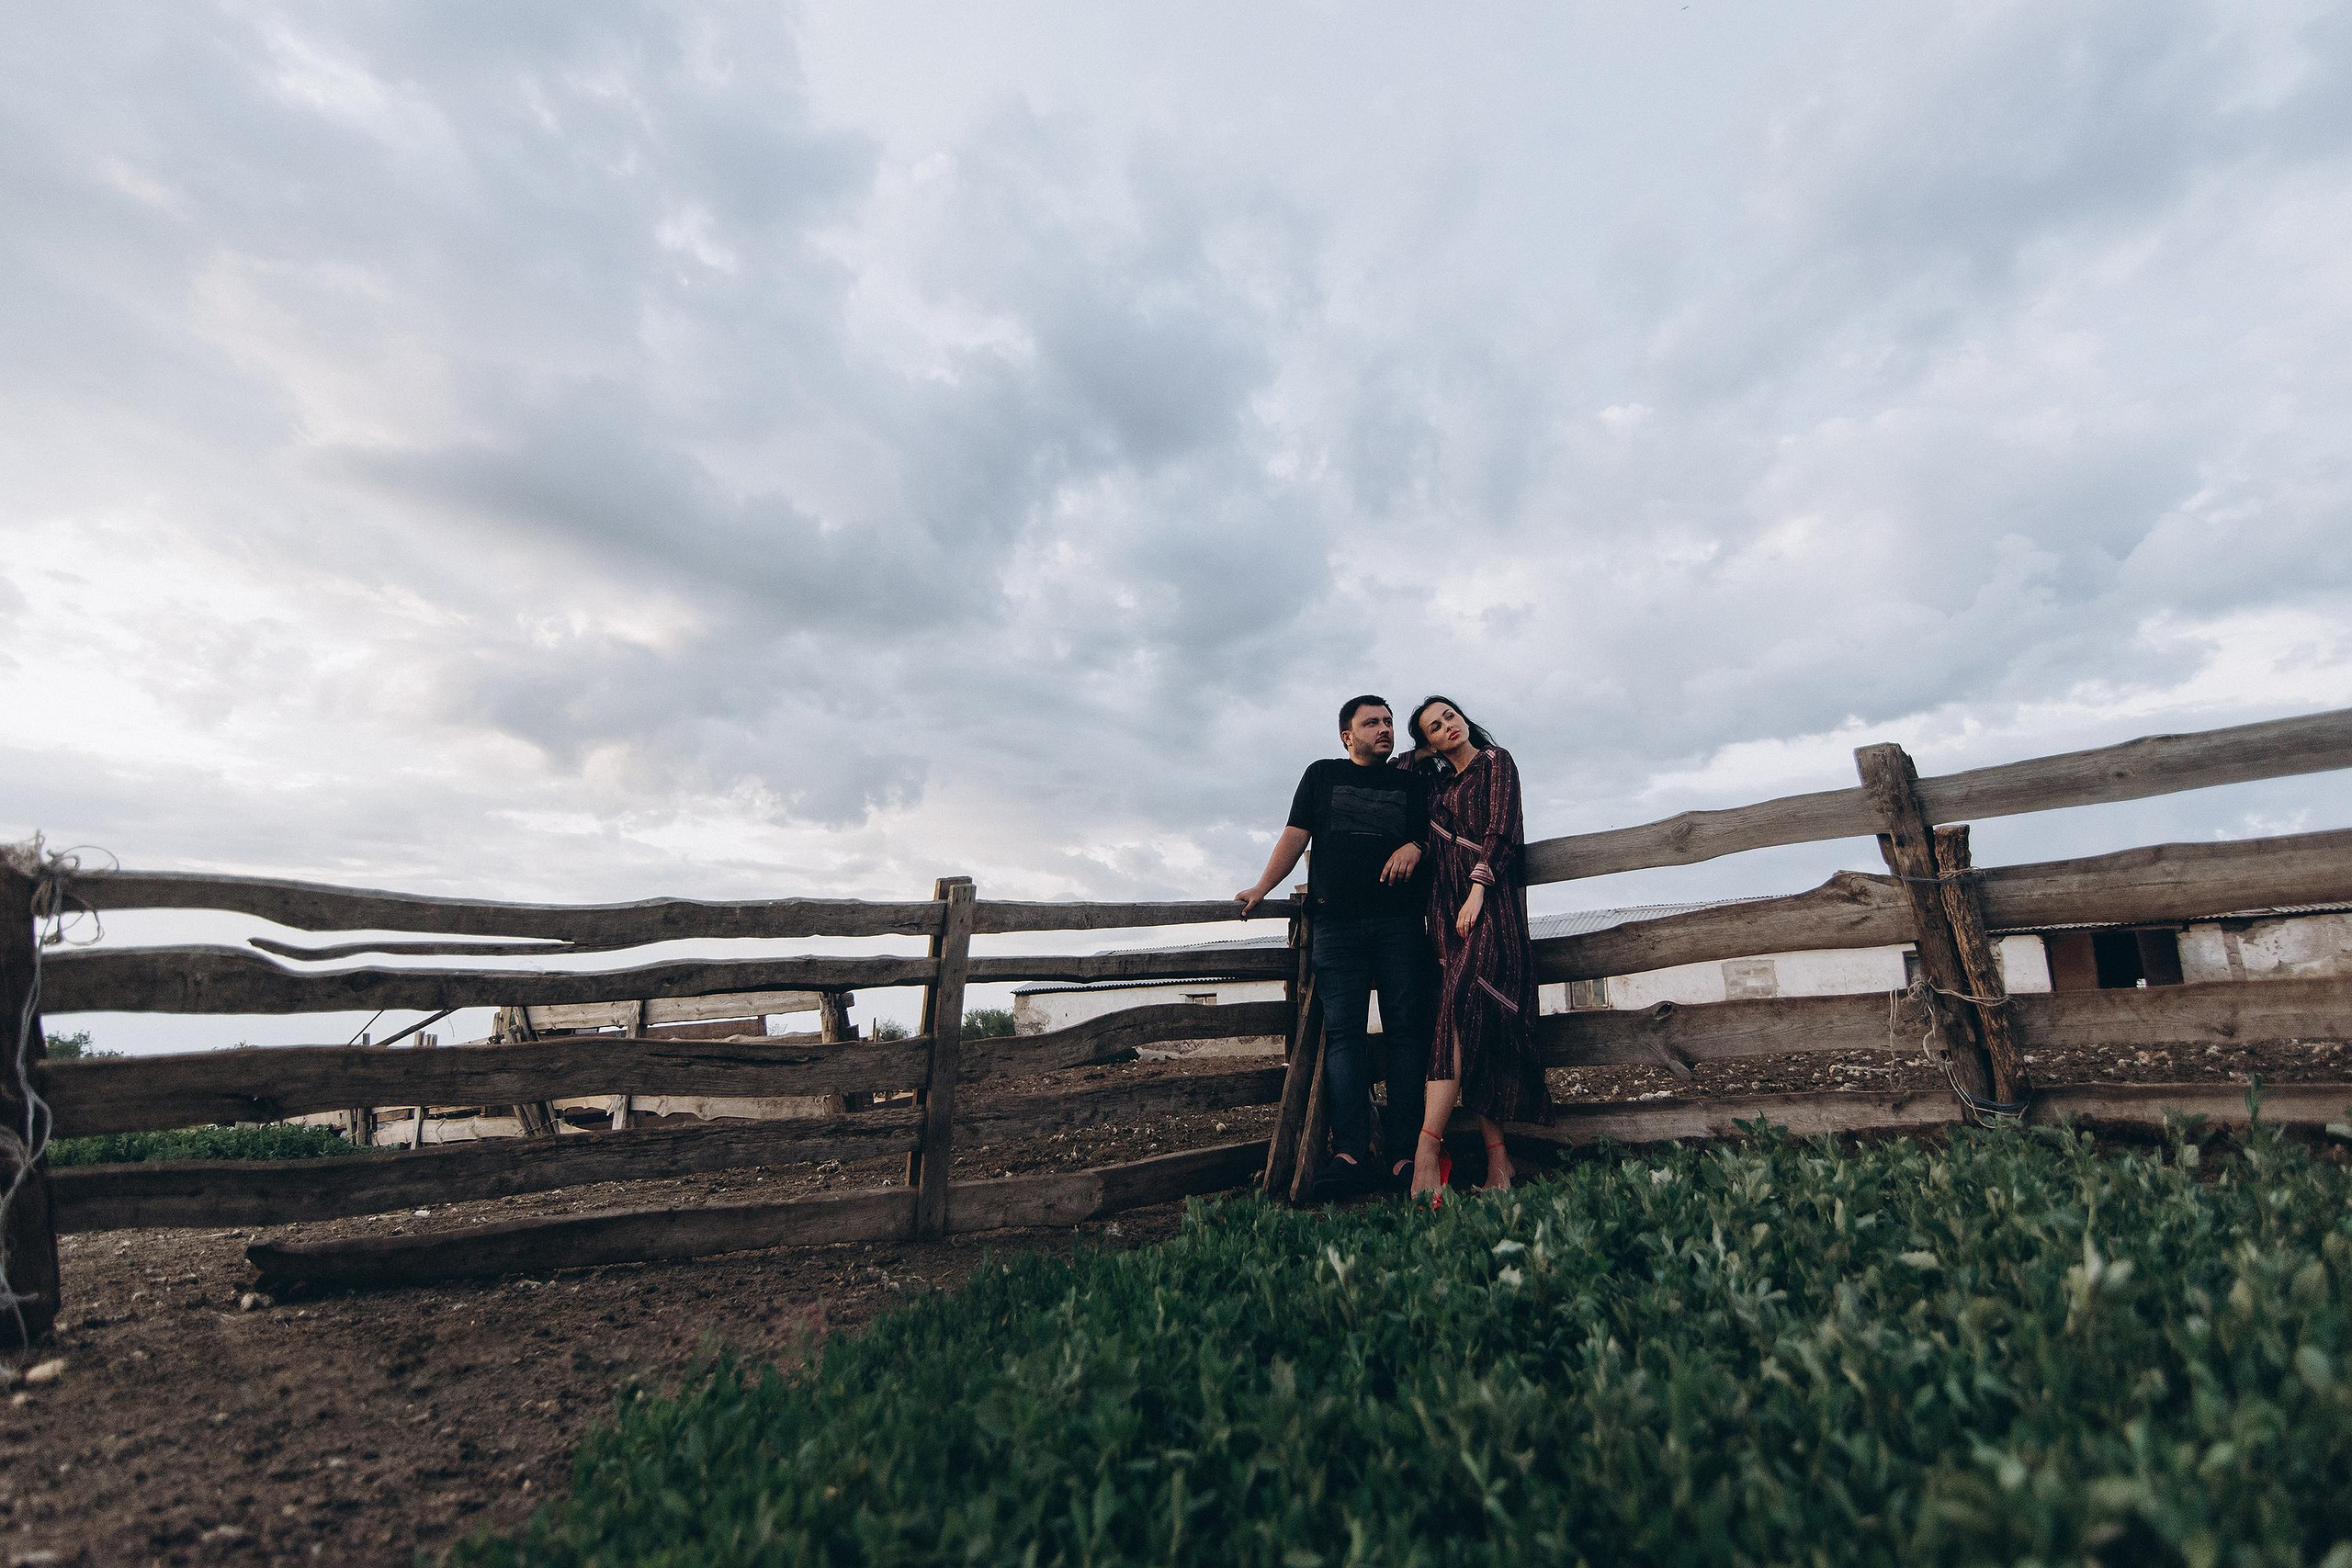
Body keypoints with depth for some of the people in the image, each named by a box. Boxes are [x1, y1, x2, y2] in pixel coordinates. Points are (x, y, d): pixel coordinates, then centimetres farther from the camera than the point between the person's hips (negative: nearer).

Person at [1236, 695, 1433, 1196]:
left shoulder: (1413, 783, 18)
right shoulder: (1323, 774, 16)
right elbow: (1296, 834, 11)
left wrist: (1415, 847, -5)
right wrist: (1262, 887, 2)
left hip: (1399, 923, 1)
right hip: (1336, 923, -1)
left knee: (1405, 1030, -5)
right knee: (1343, 1033, -7)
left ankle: (1406, 1153, -4)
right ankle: (1351, 1154, -9)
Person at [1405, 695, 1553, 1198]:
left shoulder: (1495, 761, 7)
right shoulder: (1437, 785, 22)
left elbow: (1501, 828, -6)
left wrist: (1477, 891, -17)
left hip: (1490, 904, -5)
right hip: (1448, 908, 6)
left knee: (1459, 1011, -20)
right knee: (1465, 1024, -4)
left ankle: (1427, 1149, -28)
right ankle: (1496, 1157, -4)